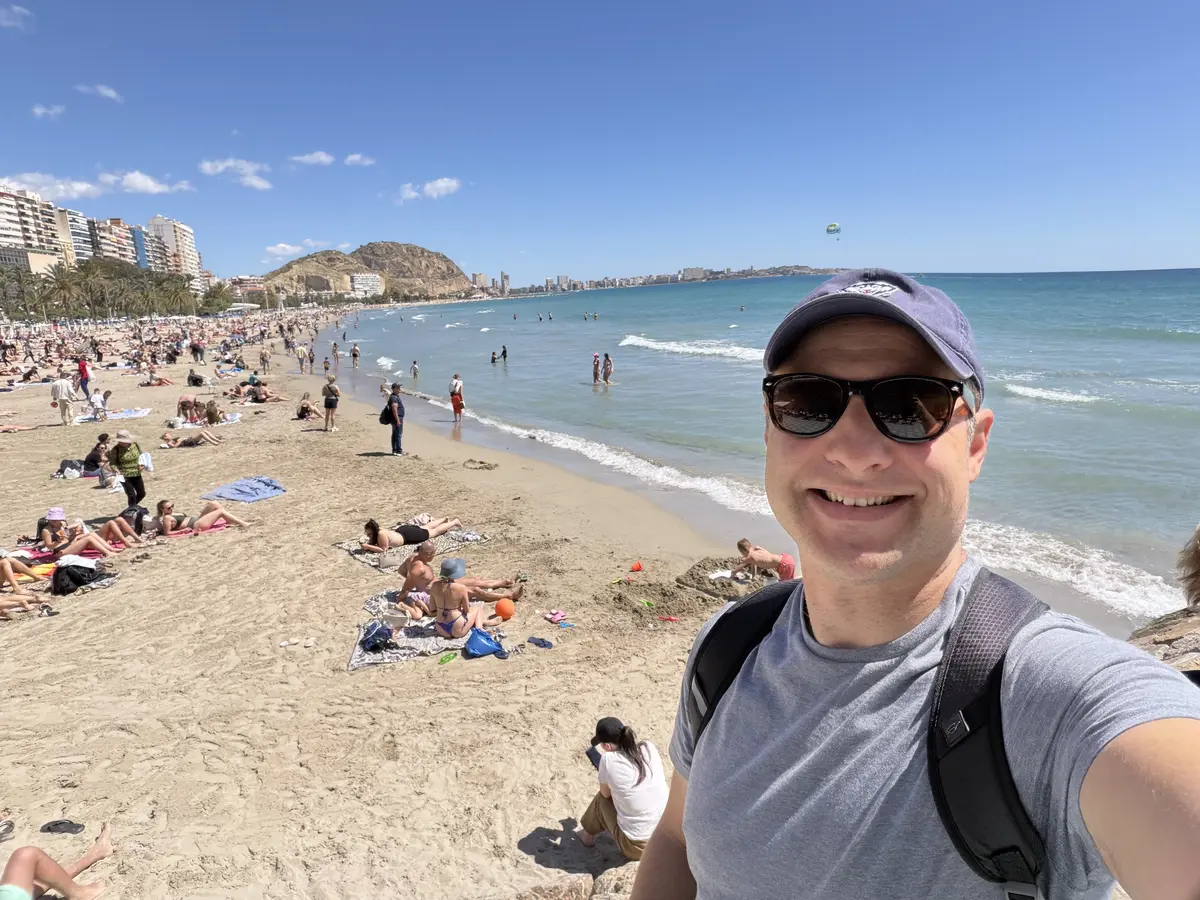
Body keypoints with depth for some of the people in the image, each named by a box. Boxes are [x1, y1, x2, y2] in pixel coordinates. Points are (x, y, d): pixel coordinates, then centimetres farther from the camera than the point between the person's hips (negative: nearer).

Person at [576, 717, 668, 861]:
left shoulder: (609, 760, -18)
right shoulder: (649, 747, -7)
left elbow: (606, 794, 2)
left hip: (637, 846, -4)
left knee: (601, 798, 18)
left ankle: (588, 834, 38)